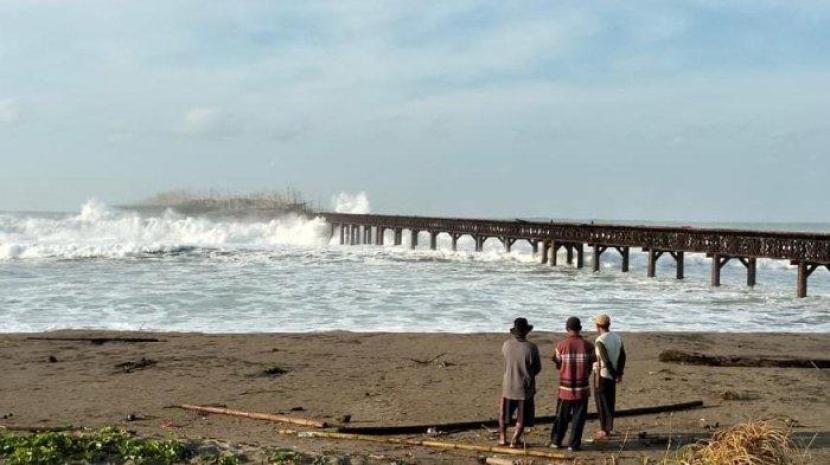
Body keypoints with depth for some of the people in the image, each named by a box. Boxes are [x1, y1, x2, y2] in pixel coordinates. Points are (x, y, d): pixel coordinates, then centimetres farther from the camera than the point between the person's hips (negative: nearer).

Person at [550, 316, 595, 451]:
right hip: (582, 388, 0)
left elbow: (558, 365, 2)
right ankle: (574, 444, 8)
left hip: (565, 388, 1)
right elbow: (590, 366, 2)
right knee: (578, 417, 8)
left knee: (562, 416, 14)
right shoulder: (588, 346, -7)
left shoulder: (561, 346, -9)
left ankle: (556, 441, 19)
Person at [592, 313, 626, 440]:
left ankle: (604, 430, 6)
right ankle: (609, 428, 23)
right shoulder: (617, 337, 3)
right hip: (612, 376, 7)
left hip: (602, 374, -7)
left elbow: (605, 361, -22)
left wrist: (614, 374, -12)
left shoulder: (600, 341, -19)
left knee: (601, 402, 2)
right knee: (610, 402, 15)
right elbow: (622, 356, 7)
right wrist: (620, 373, 14)